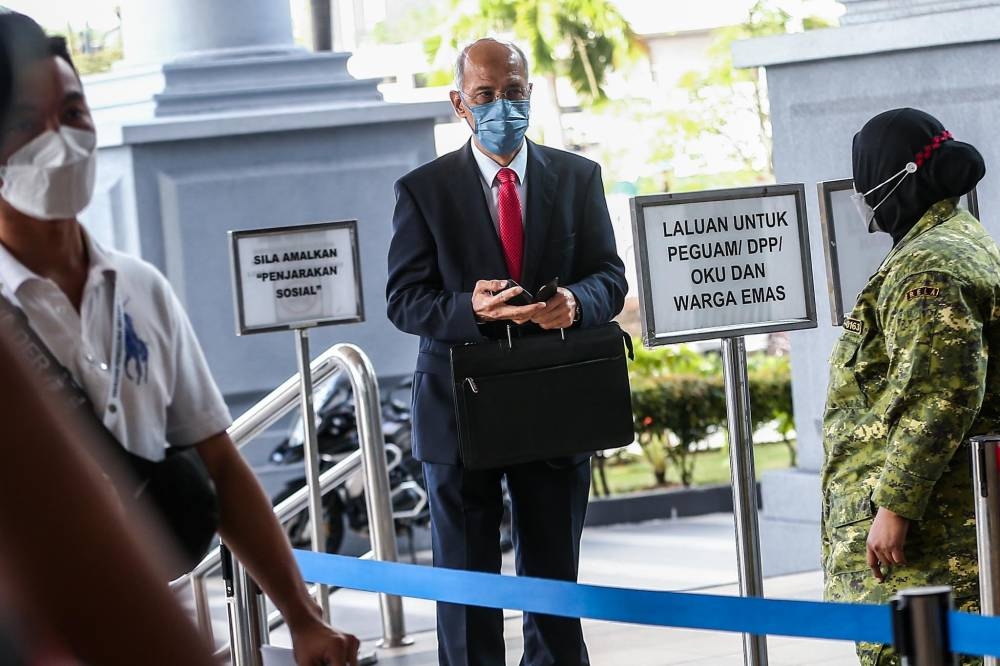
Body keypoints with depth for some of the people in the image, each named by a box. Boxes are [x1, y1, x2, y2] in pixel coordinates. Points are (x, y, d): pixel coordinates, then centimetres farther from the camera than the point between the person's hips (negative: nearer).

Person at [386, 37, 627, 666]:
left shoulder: (578, 178, 5)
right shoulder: (423, 189, -2)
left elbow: (610, 277, 4)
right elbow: (404, 299, -5)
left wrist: (576, 302, -20)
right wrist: (468, 309, -26)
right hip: (460, 410, -2)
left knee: (556, 579, 11)